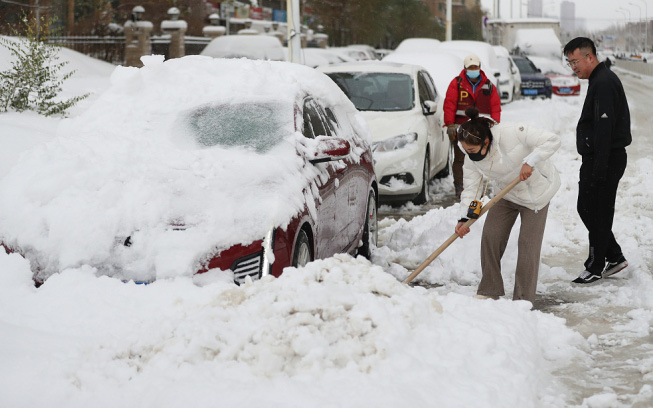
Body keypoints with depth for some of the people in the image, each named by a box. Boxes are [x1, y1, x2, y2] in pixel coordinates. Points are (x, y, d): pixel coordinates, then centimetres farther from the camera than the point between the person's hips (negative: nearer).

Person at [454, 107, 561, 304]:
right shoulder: (471, 158, -15)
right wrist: (465, 217, -25)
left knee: (528, 244, -8)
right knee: (490, 237, -4)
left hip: (536, 190, -5)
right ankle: (490, 290, 10)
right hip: (507, 195, 5)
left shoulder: (511, 133, -33)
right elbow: (471, 188, -12)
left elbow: (552, 140, -30)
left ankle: (523, 298, -1)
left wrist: (530, 162, -38)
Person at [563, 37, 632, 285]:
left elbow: (604, 128, -23)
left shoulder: (603, 83, -18)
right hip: (598, 159, 11)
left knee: (597, 212, -2)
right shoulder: (601, 80, 16)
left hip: (605, 159, -11)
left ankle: (596, 267, 7)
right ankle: (614, 257, 21)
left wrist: (599, 169, -25)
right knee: (586, 208, 15)